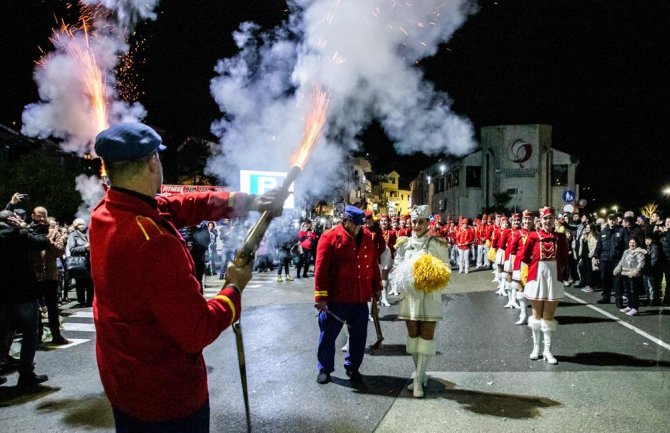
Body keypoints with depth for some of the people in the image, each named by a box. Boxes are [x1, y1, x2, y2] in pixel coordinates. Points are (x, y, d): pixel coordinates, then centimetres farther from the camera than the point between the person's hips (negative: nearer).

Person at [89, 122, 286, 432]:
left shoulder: (104, 211, -6)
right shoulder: (154, 243, -32)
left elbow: (182, 205, 0)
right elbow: (197, 332, -28)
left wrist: (248, 201, -4)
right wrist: (235, 287, -13)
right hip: (166, 394, -8)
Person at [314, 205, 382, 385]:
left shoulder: (367, 237, 7)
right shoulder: (330, 236, -10)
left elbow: (373, 264, 15)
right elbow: (321, 268, -13)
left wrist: (376, 287, 16)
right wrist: (321, 297, -15)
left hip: (360, 299, 5)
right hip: (336, 299, -4)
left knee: (359, 336, 12)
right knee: (328, 335, 7)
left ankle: (353, 368, 30)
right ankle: (324, 368, 24)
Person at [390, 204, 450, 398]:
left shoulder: (437, 244, -2)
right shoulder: (404, 243, 6)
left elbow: (446, 268, 2)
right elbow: (395, 268, 10)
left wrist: (436, 278, -18)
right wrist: (403, 280, -10)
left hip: (430, 295, -3)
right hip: (409, 295, 3)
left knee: (427, 336, -3)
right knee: (413, 335, 10)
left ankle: (418, 379, 2)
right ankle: (420, 374, 26)